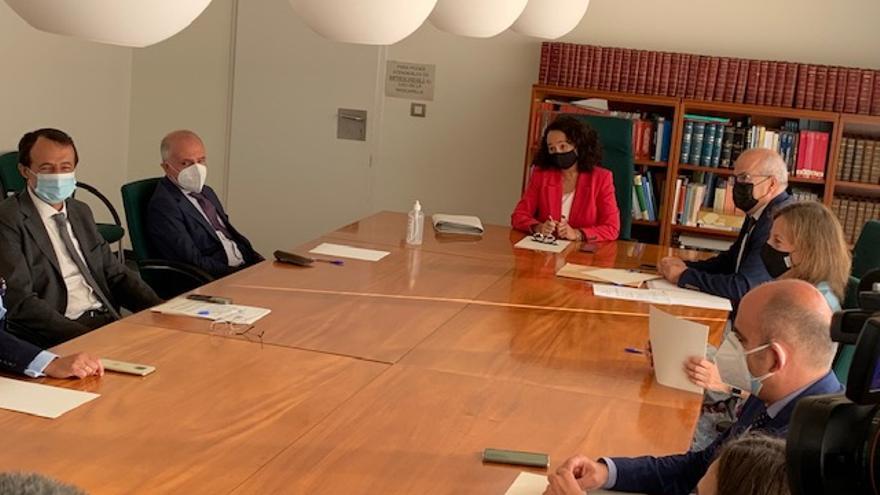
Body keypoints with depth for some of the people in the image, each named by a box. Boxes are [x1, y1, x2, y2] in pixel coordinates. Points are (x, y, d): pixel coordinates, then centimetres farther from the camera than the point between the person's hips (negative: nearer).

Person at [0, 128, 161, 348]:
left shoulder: (81, 212, 18)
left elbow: (115, 273, 19)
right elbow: (21, 302, -14)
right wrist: (85, 336, -24)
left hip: (108, 320, 7)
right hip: (57, 338, -7)